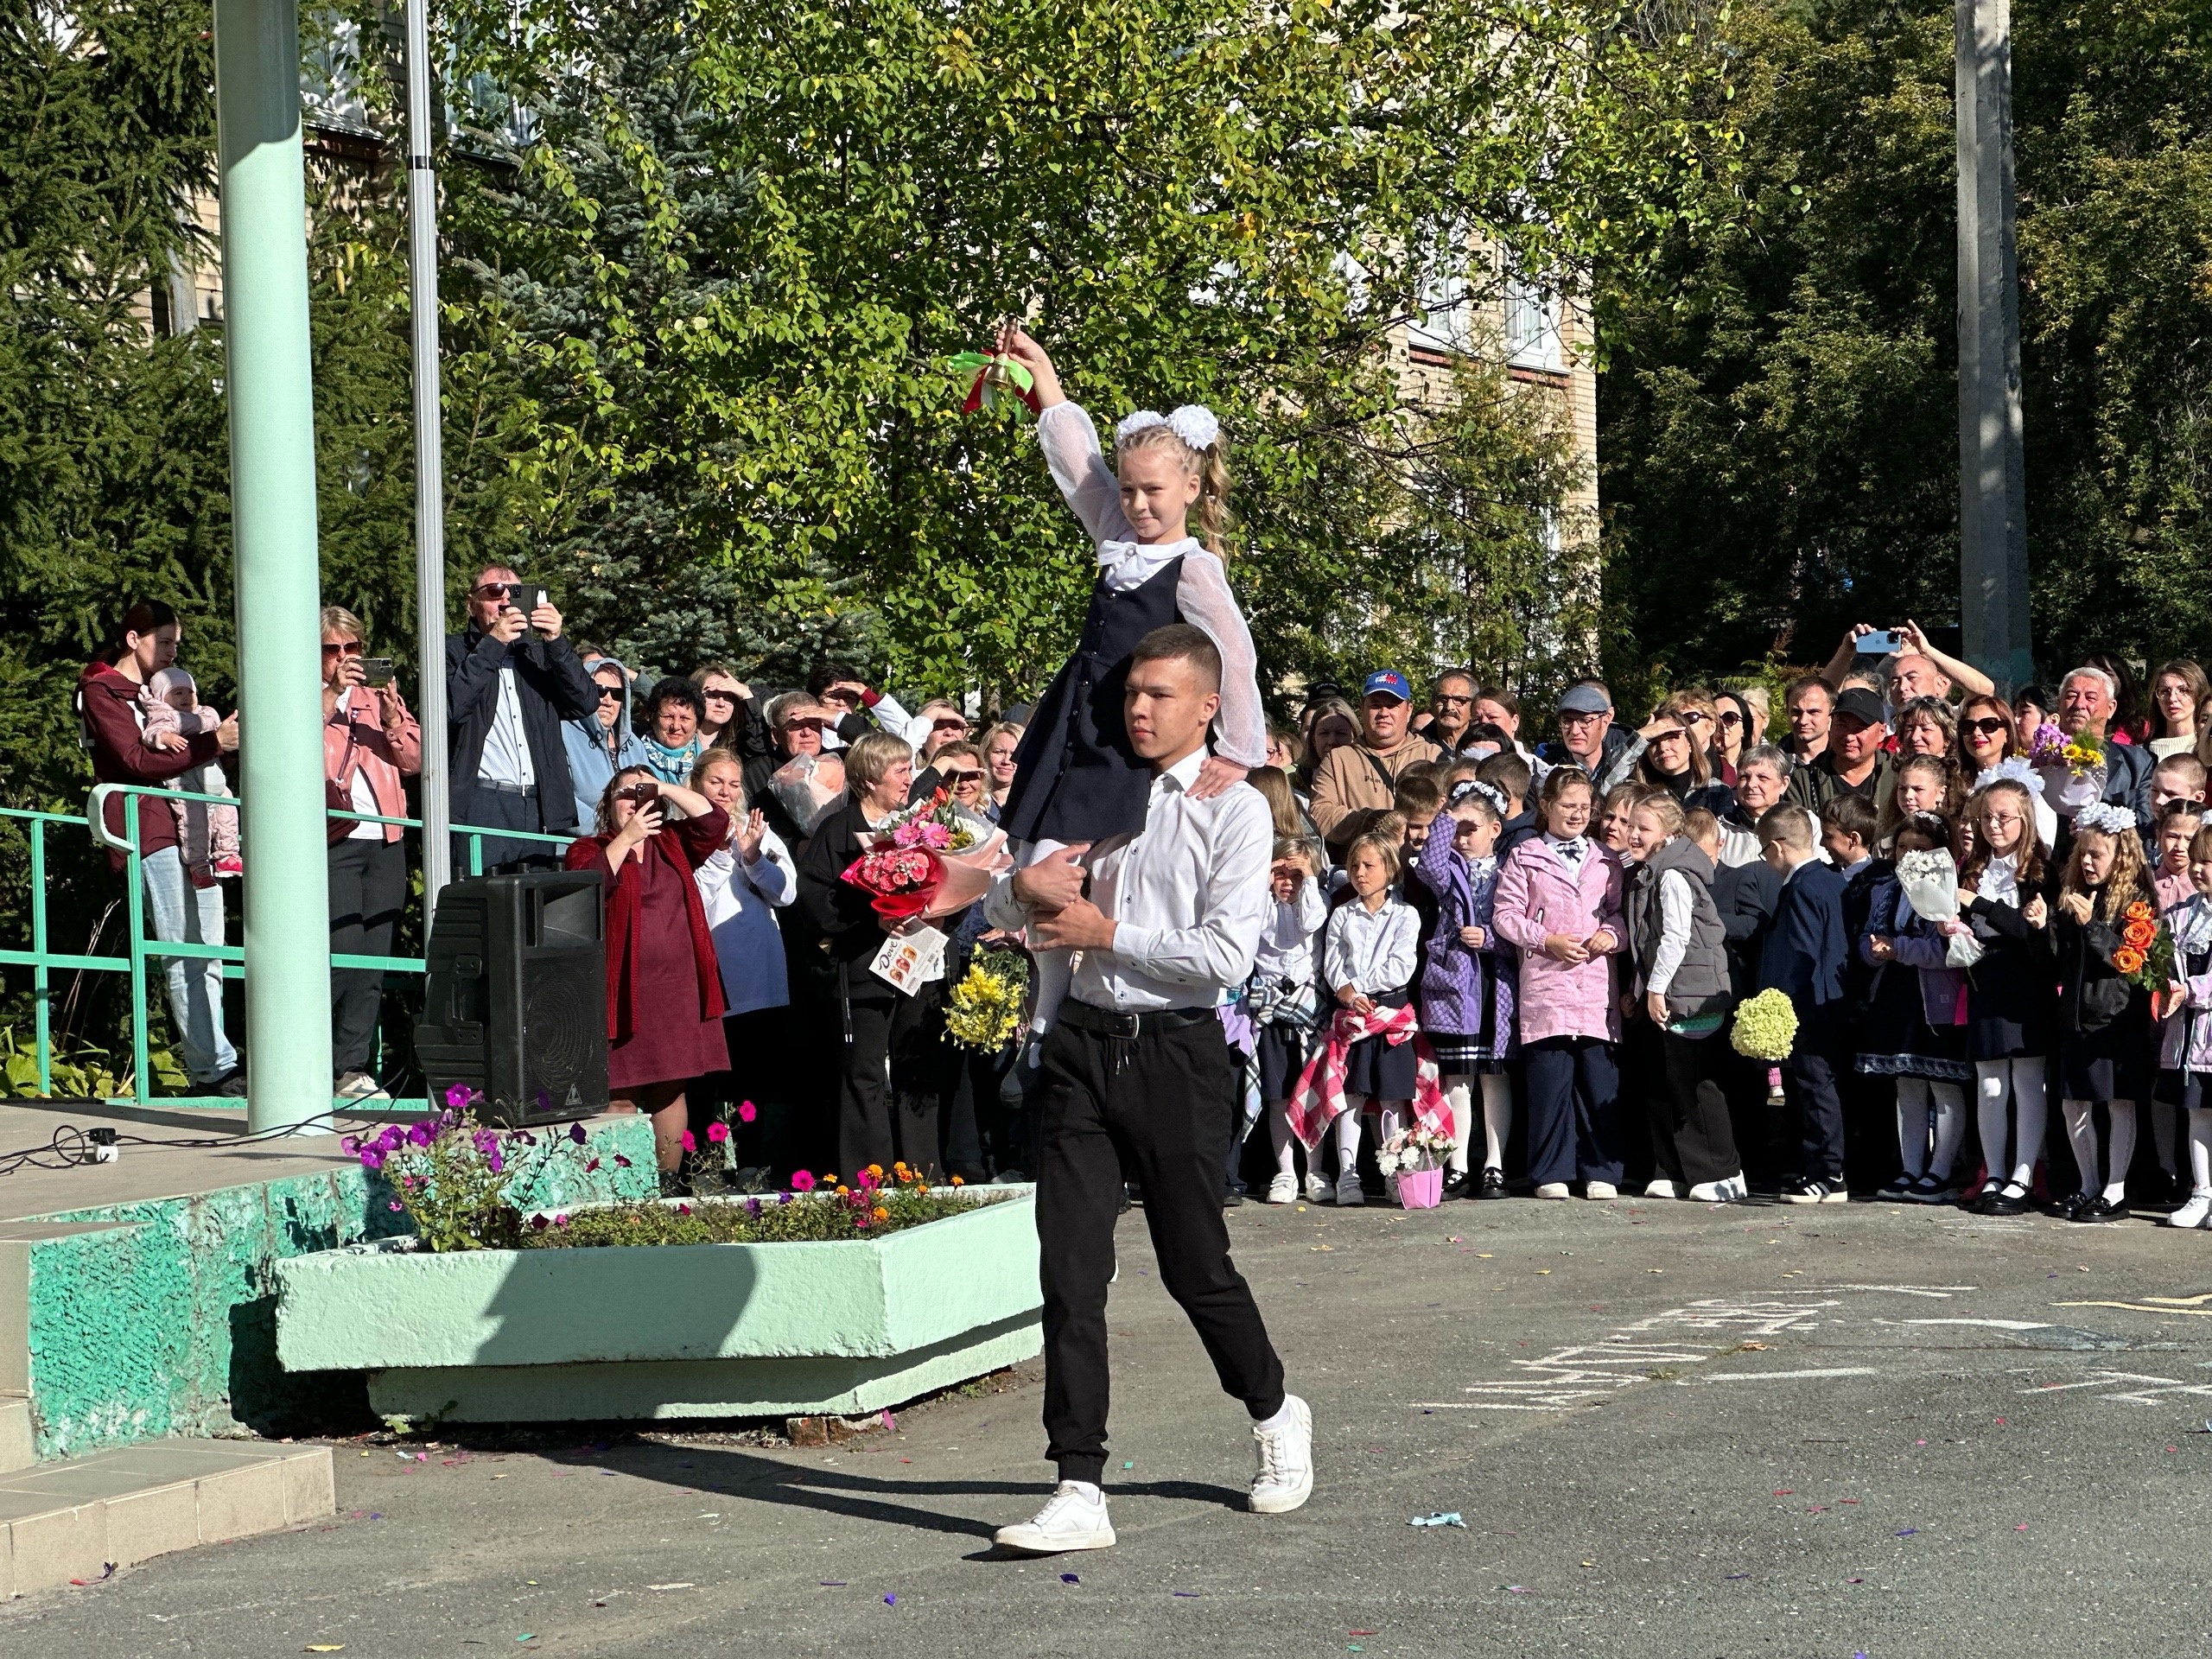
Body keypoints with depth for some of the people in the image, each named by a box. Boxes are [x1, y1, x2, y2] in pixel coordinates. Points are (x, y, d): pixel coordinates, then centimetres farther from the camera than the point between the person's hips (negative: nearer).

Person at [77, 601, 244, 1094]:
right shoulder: (102, 692, 3)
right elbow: (138, 762, -11)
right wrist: (212, 742, -18)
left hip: (194, 829, 8)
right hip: (146, 827, -8)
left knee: (207, 957, 1)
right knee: (182, 955, -15)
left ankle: (202, 1062, 1)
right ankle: (215, 1066, -21)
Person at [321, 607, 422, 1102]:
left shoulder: (380, 696, 19)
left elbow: (414, 761, 12)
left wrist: (391, 719, -5)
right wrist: (332, 693, -16)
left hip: (385, 842, 5)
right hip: (333, 842, -5)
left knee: (373, 961, 2)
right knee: (343, 954, -14)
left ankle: (352, 1069, 6)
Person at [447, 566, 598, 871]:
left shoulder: (538, 653, 20)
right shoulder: (455, 650, 8)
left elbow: (587, 703, 6)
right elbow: (451, 707, -12)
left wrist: (555, 642, -5)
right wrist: (492, 643, -11)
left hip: (540, 810, 4)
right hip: (481, 808, -4)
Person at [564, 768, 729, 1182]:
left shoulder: (672, 845, 17)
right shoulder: (589, 849, 6)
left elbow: (714, 820, 5)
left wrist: (664, 788, 2)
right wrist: (626, 838, -14)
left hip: (676, 989, 4)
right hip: (622, 991, -4)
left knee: (671, 1090, 7)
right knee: (620, 1096, -7)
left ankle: (669, 1184, 13)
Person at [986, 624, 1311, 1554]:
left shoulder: (1233, 809, -3)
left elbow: (1228, 954, -13)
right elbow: (1004, 910, 19)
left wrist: (1106, 931, -10)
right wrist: (1025, 885, -4)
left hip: (1177, 1051, -4)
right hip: (1084, 1043, 4)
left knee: (1194, 1263, 7)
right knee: (1070, 1268, -4)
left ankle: (1275, 1416, 35)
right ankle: (1080, 1494, -3)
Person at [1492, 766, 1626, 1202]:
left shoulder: (1606, 861, 17)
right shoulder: (1524, 859, 8)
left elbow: (1621, 911, 18)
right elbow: (1505, 914, 3)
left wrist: (1611, 935, -3)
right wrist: (1547, 941, -9)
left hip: (1597, 985, 2)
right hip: (1544, 984, -2)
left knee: (1600, 1080, -1)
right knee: (1550, 1080, -5)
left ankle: (1601, 1172, 6)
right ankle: (1552, 1172, 2)